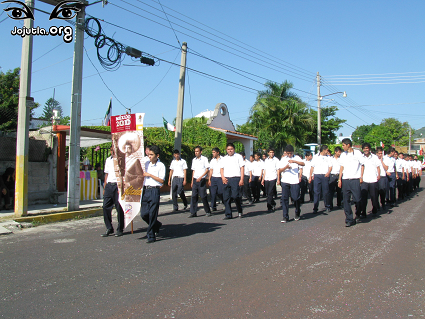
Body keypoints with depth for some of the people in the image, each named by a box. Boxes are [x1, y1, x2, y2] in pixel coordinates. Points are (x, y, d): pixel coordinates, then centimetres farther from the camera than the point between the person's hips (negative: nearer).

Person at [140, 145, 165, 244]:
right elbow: (142, 175, 25)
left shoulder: (161, 166, -3)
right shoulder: (146, 164, 13)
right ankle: (157, 225, 32)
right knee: (144, 213, 5)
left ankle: (151, 236, 8)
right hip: (145, 190, 6)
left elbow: (161, 180, -9)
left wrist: (149, 175, -10)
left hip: (154, 190, -6)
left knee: (152, 214, -3)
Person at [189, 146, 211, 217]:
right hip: (195, 180, 5)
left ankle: (208, 211, 12)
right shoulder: (194, 160, 15)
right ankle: (193, 212, 4)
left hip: (202, 180, -5)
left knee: (203, 196, -2)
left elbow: (207, 169, -6)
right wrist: (192, 181, 16)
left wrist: (200, 177, -16)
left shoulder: (204, 159, -2)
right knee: (194, 196, 0)